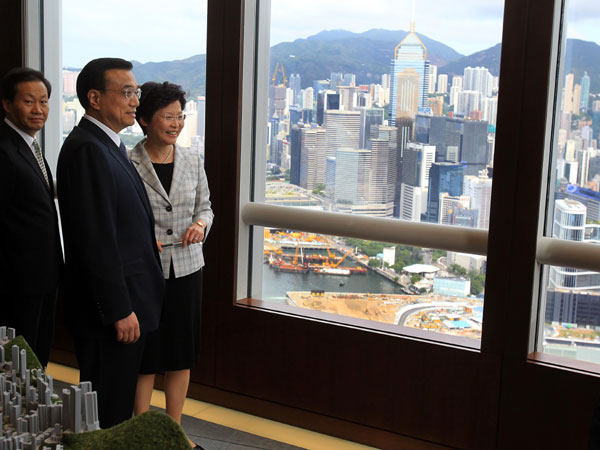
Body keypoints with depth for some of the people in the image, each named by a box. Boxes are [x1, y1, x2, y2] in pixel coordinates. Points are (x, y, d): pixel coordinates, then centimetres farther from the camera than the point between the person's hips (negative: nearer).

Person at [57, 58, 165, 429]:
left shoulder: (108, 145, 14)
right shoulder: (86, 149, -19)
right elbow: (96, 239, -23)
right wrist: (120, 310, -21)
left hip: (127, 299, 10)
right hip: (113, 305, -10)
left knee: (118, 403, 20)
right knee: (108, 412, 3)